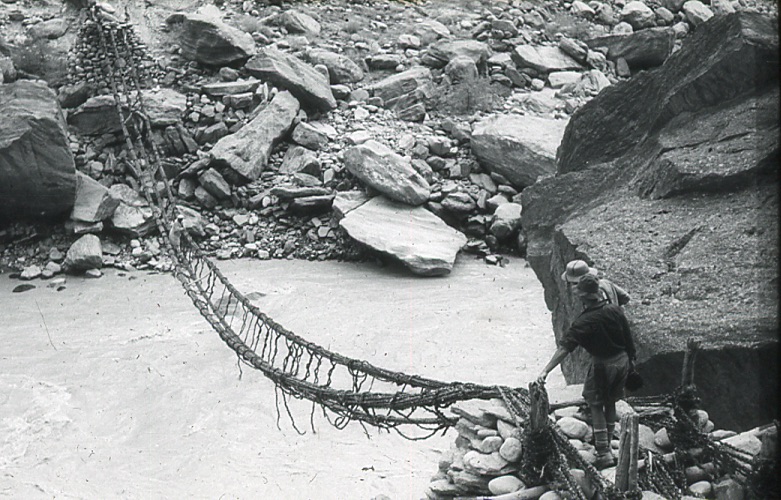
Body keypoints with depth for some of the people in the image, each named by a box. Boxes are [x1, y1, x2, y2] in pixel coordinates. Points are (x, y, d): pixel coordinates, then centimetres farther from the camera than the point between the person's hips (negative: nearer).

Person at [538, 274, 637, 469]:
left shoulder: (584, 322, -22)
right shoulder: (615, 310, -8)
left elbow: (565, 348, -27)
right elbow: (628, 337, 2)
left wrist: (546, 370, -30)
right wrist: (631, 357, 18)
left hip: (603, 365, -6)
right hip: (622, 361, 6)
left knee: (596, 406, 7)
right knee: (610, 403, 22)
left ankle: (604, 453, 3)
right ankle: (606, 444, 35)